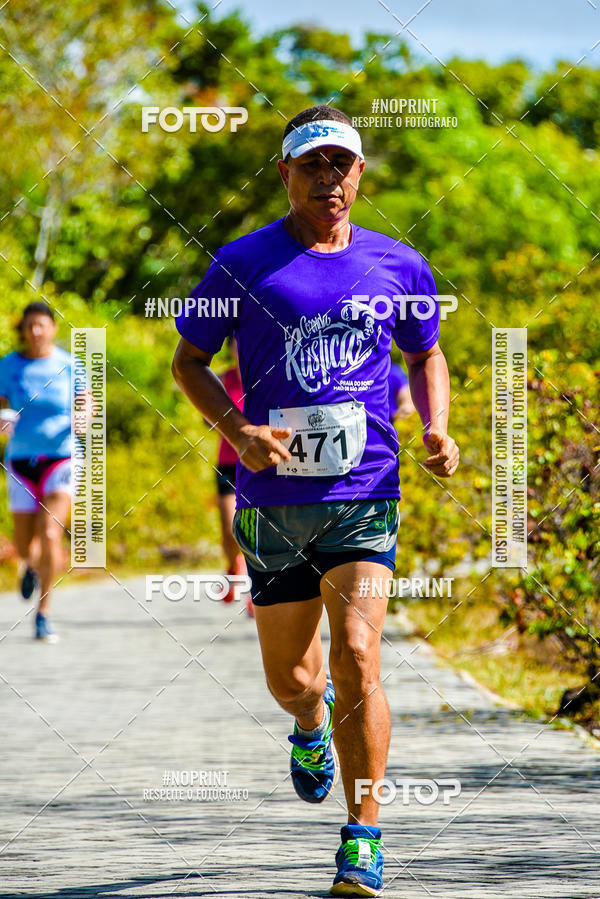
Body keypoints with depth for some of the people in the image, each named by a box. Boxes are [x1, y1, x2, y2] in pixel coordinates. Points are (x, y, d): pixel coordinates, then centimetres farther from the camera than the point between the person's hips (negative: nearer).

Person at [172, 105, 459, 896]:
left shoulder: (398, 266, 6)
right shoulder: (243, 264, 0)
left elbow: (426, 356, 22)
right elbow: (188, 361, 7)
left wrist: (437, 428, 3)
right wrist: (238, 431, -10)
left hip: (365, 496, 0)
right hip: (274, 498, 0)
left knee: (357, 657, -16)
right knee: (290, 676, 8)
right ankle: (311, 723, 48)